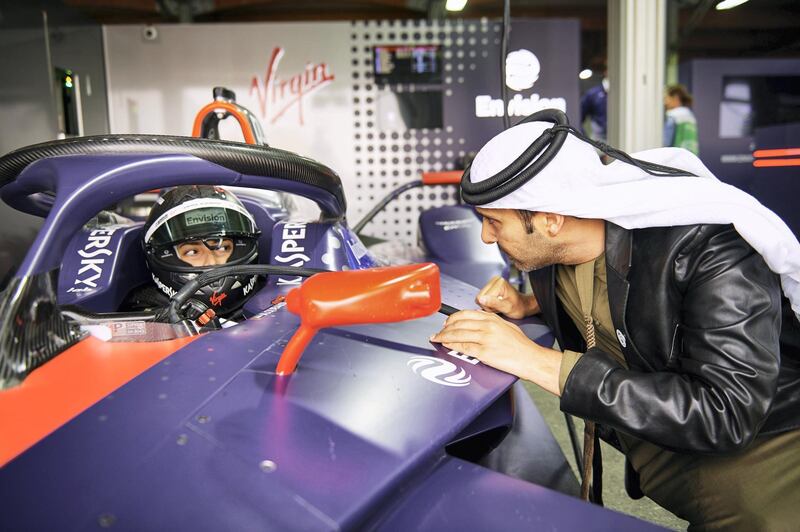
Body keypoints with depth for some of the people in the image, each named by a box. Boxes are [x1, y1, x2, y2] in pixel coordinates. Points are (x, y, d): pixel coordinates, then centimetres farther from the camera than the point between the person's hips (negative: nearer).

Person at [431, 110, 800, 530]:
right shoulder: (549, 245, -6)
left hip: (756, 429, -5)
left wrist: (539, 362, -33)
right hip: (647, 432, 6)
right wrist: (529, 305, -6)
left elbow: (724, 413, -31)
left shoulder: (712, 251, -25)